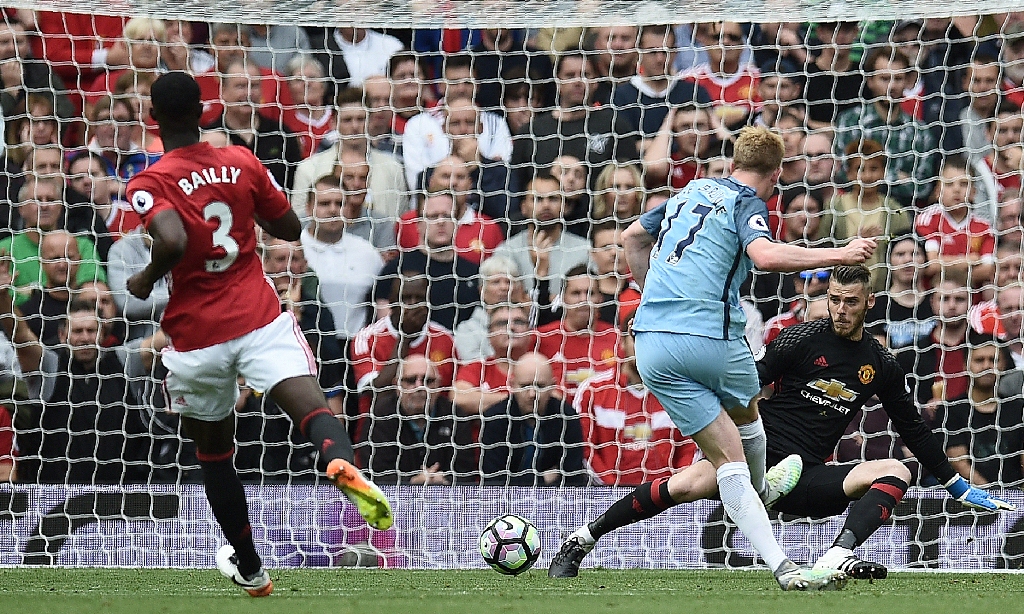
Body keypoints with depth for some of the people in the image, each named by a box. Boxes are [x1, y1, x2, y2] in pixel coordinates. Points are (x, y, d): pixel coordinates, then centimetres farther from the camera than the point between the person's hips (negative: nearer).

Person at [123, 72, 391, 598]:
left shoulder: (149, 184, -8)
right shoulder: (242, 164, 5)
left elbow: (173, 241, -26)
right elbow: (289, 228, 15)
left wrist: (146, 279, -7)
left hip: (196, 335, -1)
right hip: (261, 318, 1)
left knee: (213, 455, 19)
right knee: (310, 405, -19)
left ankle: (249, 569, 31)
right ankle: (341, 463, -55)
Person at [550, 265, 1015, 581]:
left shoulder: (880, 365, 12)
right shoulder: (803, 339, 0)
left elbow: (914, 429, 22)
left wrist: (960, 487, 23)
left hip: (807, 478, 3)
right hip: (763, 453, -3)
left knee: (896, 472, -20)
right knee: (689, 484, -30)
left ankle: (837, 559, -42)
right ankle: (581, 541, -20)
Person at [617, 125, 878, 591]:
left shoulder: (692, 192, 21)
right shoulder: (747, 203, 0)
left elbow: (632, 237, 34)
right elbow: (766, 255, -22)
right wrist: (840, 255, -16)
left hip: (651, 345, 6)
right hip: (711, 336, -6)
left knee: (728, 460, 2)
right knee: (746, 418, 29)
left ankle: (782, 567, -4)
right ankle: (761, 494, 53)